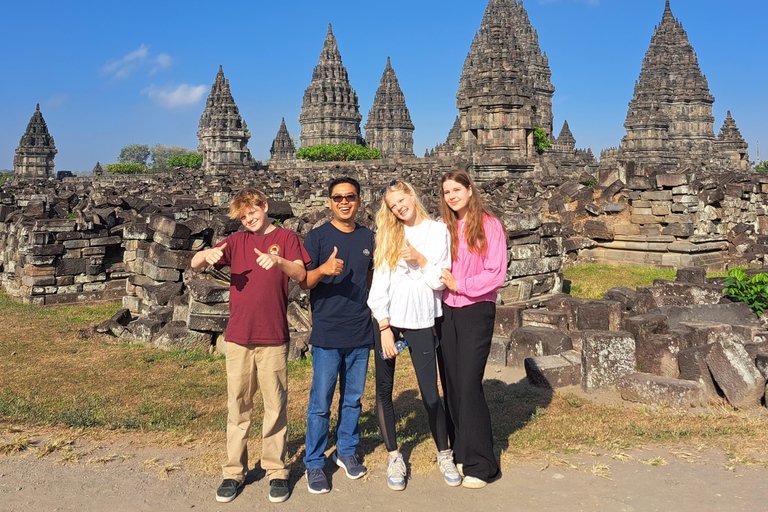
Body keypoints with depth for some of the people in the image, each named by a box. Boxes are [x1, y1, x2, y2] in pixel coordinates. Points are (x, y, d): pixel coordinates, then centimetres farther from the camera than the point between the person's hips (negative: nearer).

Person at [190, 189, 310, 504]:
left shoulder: (285, 238, 5)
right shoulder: (236, 241, 11)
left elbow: (300, 274, -9)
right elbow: (194, 264, 4)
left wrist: (278, 260, -29)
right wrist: (207, 254, -20)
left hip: (274, 337, -2)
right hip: (238, 336, 2)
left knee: (275, 405, 3)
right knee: (237, 405, 8)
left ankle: (276, 471, 15)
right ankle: (234, 471, 18)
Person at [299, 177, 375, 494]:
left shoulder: (368, 238, 8)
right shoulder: (317, 237, -4)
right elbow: (302, 282, -7)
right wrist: (323, 270, -27)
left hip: (361, 334, 4)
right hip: (327, 334, -4)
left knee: (353, 399, 15)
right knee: (321, 403, 0)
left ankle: (346, 451, 32)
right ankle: (314, 463, 15)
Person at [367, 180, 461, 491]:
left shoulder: (438, 231, 4)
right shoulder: (389, 235, 5)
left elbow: (440, 281, 2)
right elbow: (379, 284, -1)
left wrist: (420, 259, -14)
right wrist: (385, 328, -7)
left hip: (421, 321, -1)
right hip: (387, 320, 2)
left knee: (430, 394, -2)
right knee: (384, 390, 5)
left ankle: (444, 455, 18)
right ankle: (394, 457, 20)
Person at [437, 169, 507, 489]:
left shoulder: (488, 225, -3)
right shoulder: (446, 228, 11)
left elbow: (496, 274, -9)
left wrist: (460, 285, -12)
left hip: (476, 310, -5)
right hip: (447, 312, 5)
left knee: (469, 384, -9)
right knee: (450, 383, 6)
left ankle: (480, 464, 1)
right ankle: (459, 452, 19)